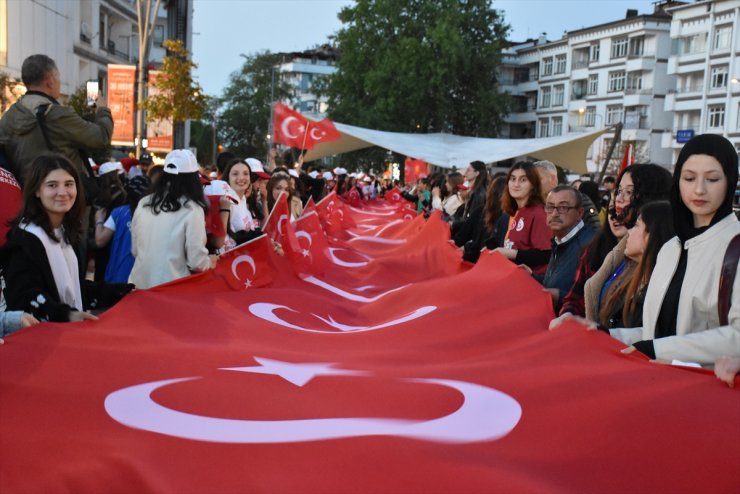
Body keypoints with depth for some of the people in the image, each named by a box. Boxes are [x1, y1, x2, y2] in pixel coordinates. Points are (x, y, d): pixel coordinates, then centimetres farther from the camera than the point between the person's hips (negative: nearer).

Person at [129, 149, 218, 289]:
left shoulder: (143, 204, 5)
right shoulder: (192, 209, -12)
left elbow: (135, 250, 15)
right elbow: (197, 263, -12)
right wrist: (210, 262, 9)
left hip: (140, 285, 6)